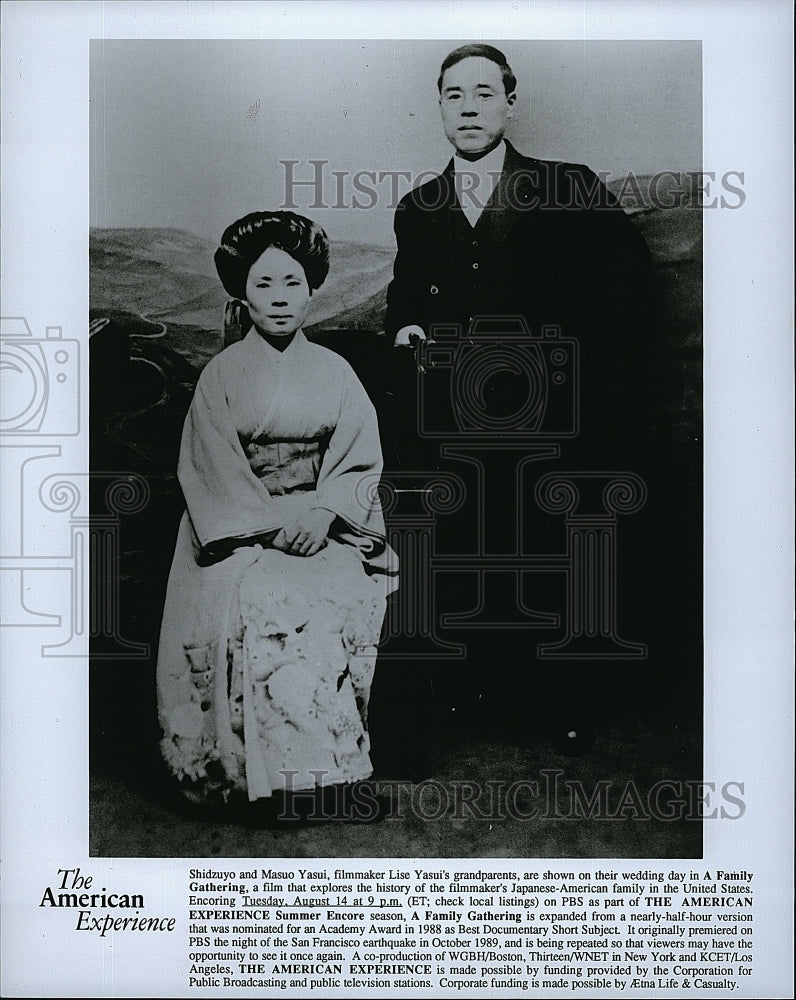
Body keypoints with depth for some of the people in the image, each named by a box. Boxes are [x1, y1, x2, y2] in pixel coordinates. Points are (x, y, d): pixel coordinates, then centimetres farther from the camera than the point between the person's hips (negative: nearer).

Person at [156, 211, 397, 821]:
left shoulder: (334, 371, 10)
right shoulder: (223, 374, 3)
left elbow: (362, 460, 5)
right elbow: (212, 473, -3)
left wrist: (323, 512, -14)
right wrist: (275, 522, -14)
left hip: (326, 528, 2)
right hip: (239, 532, -2)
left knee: (344, 597, -28)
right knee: (264, 601, -31)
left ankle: (336, 770, -19)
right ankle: (281, 778, -25)